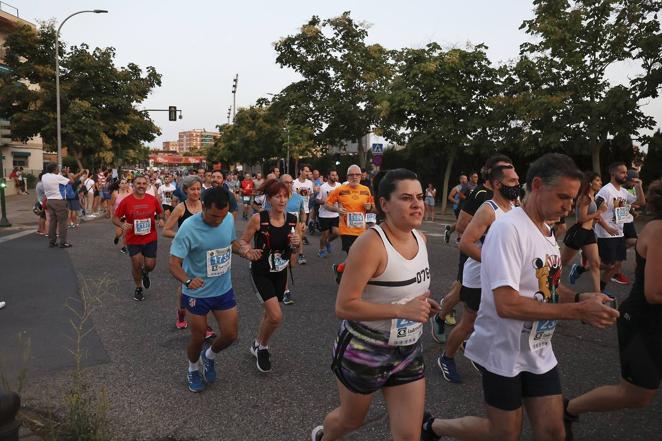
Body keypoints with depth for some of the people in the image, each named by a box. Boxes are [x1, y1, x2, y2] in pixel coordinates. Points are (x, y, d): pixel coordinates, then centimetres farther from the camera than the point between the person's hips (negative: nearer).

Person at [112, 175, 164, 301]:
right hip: (133, 240, -1)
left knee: (150, 265, 3)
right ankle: (138, 288, 33)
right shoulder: (126, 201, -10)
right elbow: (115, 218, -3)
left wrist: (160, 219, -10)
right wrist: (122, 225, -24)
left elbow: (160, 212, 12)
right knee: (136, 265, 6)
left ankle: (145, 273, 43)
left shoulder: (153, 199, -5)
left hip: (150, 239, 1)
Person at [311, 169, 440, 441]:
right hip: (364, 351, -5)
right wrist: (402, 310, -32)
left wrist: (420, 303, -3)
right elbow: (343, 307, -27)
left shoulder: (420, 238, -2)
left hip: (408, 352, 6)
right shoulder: (370, 244, -26)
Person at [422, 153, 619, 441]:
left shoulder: (547, 230, 7)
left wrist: (581, 298, -6)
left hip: (539, 352, 8)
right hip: (504, 353, -8)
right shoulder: (509, 228, -23)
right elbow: (506, 304, -30)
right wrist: (578, 311, -27)